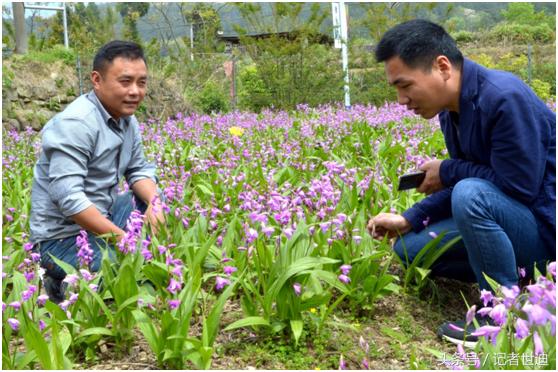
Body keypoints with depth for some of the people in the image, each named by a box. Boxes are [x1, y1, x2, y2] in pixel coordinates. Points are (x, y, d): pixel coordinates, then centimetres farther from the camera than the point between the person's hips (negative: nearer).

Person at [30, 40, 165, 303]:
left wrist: (154, 201, -14)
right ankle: (64, 285, -1)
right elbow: (67, 197, -30)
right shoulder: (76, 123, -23)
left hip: (101, 216, 9)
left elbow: (139, 170, 8)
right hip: (63, 236, -9)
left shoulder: (127, 118, 4)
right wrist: (122, 238, -27)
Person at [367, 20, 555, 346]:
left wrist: (447, 171, -15)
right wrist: (408, 220, -2)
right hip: (503, 217, 9)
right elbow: (464, 180, 10)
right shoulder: (453, 110, 2)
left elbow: (521, 186, -28)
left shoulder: (504, 98, -26)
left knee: (471, 194, -35)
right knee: (409, 246, 5)